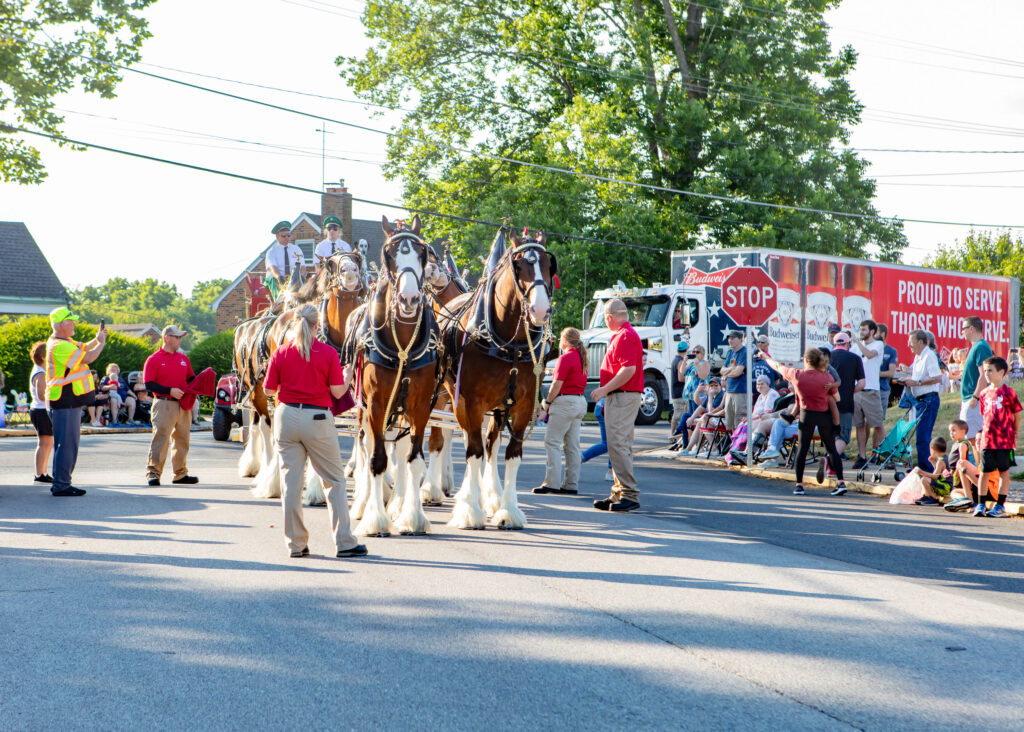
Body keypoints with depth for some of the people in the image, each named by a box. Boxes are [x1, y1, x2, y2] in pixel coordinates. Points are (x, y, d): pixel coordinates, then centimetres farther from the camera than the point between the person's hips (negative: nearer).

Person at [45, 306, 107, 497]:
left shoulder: (65, 342, 16)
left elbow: (85, 348, 28)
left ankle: (61, 483, 20)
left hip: (72, 402, 11)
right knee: (66, 443, -9)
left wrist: (97, 339, 9)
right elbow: (87, 358, -20)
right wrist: (101, 343, -4)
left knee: (69, 443, 14)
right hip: (65, 402, -11)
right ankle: (61, 485, -7)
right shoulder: (59, 346, -18)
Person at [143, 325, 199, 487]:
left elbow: (191, 379, 23)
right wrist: (170, 391, -17)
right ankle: (153, 473, -7)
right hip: (164, 405, -6)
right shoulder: (154, 360, -2)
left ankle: (180, 474, 18)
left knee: (182, 439, 10)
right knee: (160, 438, -10)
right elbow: (149, 385, -8)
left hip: (183, 405, 6)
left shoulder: (184, 358, 17)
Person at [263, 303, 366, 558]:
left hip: (287, 416, 2)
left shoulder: (280, 353, -2)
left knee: (290, 480, 9)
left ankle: (295, 544, 12)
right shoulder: (328, 353, -7)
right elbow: (337, 392, -7)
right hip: (318, 418, -2)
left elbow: (269, 390, 3)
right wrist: (346, 378, 13)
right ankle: (344, 543, 6)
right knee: (334, 480, 8)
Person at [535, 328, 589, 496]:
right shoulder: (581, 358, 14)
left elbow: (557, 384, -17)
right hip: (580, 402, 9)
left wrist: (547, 402, -4)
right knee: (572, 445, 10)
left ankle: (552, 482, -9)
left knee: (552, 442, -5)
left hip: (565, 402, -9)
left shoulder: (566, 358, -13)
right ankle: (571, 484, 10)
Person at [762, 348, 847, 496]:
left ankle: (799, 484, 7)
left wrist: (768, 359, 30)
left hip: (807, 414, 0)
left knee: (802, 449, 7)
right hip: (825, 415, 0)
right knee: (831, 449, 5)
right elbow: (837, 398, -2)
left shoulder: (797, 375, -6)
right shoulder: (827, 377, -7)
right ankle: (840, 482, -1)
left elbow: (778, 367, 11)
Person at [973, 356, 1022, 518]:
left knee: (1004, 472, 4)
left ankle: (1000, 506, 8)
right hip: (987, 440, 4)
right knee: (984, 472, 4)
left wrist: (1014, 434, 1)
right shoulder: (985, 393, 9)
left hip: (1005, 440, -4)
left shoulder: (1008, 392, -6)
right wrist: (981, 433, 12)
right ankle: (980, 504, 10)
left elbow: (1017, 414, 0)